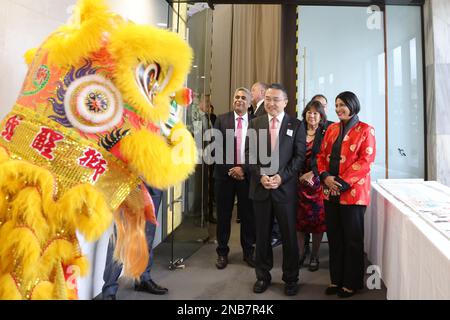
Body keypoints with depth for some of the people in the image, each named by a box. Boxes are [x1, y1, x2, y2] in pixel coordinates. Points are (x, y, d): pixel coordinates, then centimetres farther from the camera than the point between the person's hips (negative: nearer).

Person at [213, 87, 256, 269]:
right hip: (225, 174, 1)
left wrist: (243, 169, -11)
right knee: (223, 215, 9)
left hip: (247, 175, 0)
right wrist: (230, 169, -10)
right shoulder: (221, 120, 3)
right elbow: (216, 148, -3)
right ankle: (222, 253, 25)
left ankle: (248, 252, 26)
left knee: (248, 215, 8)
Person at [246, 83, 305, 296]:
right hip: (260, 187, 2)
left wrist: (282, 176, -13)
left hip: (285, 188, -1)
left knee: (289, 235, 8)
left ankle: (291, 278, 25)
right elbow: (249, 154, 4)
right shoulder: (255, 123, 8)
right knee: (262, 235, 11)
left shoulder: (295, 125, 3)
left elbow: (299, 156, -2)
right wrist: (260, 175, -10)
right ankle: (263, 276, 28)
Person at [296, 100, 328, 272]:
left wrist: (312, 173, -13)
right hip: (299, 180, 2)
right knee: (299, 218, 4)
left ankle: (314, 256, 18)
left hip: (317, 181, -2)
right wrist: (300, 176, -4)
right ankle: (301, 252, 19)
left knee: (318, 219, 4)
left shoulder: (326, 134, 0)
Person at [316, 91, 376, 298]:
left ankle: (352, 283, 22)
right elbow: (322, 155, 12)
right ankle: (336, 279, 27)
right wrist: (325, 176, -6)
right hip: (330, 191, 5)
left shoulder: (365, 130, -3)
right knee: (334, 237, 12)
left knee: (353, 239, 6)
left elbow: (366, 160, -11)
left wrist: (343, 182, -17)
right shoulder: (332, 129, 13)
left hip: (353, 192, -5)